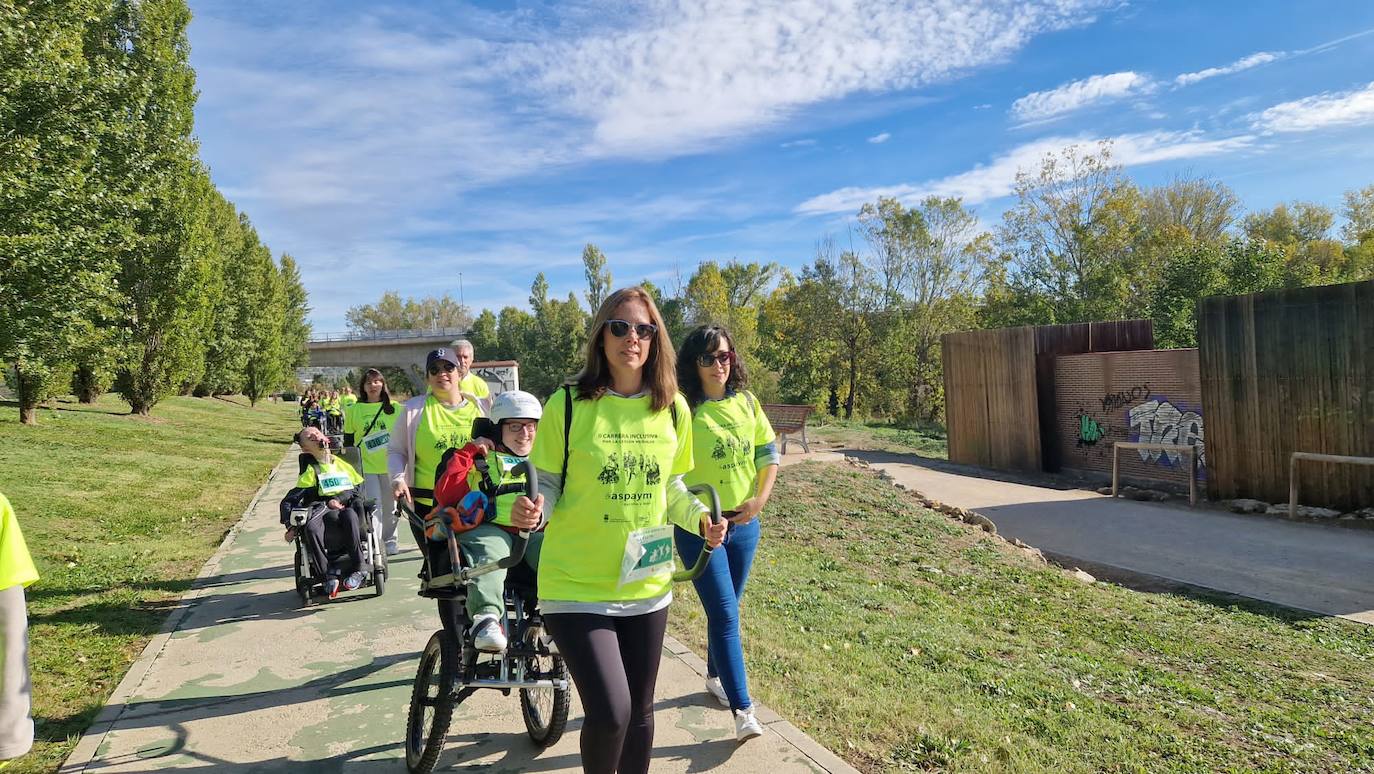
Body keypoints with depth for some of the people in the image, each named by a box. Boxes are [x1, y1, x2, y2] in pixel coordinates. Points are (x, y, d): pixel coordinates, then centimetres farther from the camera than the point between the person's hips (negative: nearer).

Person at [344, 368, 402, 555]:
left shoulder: (394, 409, 4)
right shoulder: (354, 410, 3)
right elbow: (348, 441, 8)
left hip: (389, 465, 1)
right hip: (366, 467, -1)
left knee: (390, 507, 11)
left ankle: (390, 542, 25)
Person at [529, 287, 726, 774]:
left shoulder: (672, 409, 0)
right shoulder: (568, 404, -11)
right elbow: (546, 485, -4)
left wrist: (700, 518, -5)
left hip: (647, 585, 4)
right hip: (577, 588, -4)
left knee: (639, 711, 17)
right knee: (609, 714, -11)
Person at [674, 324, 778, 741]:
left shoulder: (746, 402, 1)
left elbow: (769, 454, 6)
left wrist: (760, 500, -6)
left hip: (744, 523, 5)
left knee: (726, 609, 19)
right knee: (726, 615, -6)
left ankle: (715, 676, 40)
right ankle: (743, 709, 2)